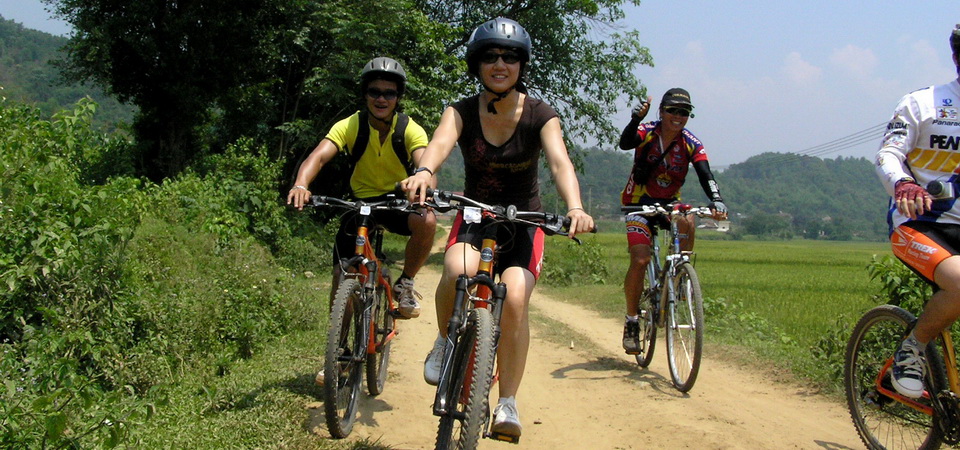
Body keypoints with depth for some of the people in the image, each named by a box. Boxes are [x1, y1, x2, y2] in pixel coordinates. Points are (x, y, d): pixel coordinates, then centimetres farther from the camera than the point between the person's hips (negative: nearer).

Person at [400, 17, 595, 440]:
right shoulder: (462, 111, -9)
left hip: (524, 221, 0)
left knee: (515, 298, -25)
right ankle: (446, 342, -2)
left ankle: (507, 404, -10)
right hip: (474, 217, 0)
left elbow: (559, 161, -28)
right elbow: (441, 142, -31)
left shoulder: (539, 115, -11)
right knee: (458, 270, -33)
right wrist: (423, 172, -55)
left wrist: (575, 207, -49)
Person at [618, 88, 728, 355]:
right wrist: (636, 119, -55)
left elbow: (705, 176, -22)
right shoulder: (646, 133, -15)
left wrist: (717, 201, -41)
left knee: (688, 221, -32)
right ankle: (631, 323, -1)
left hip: (669, 202, 2)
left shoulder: (691, 144, -10)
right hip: (639, 202, -2)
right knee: (640, 260, -16)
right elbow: (625, 144, -36)